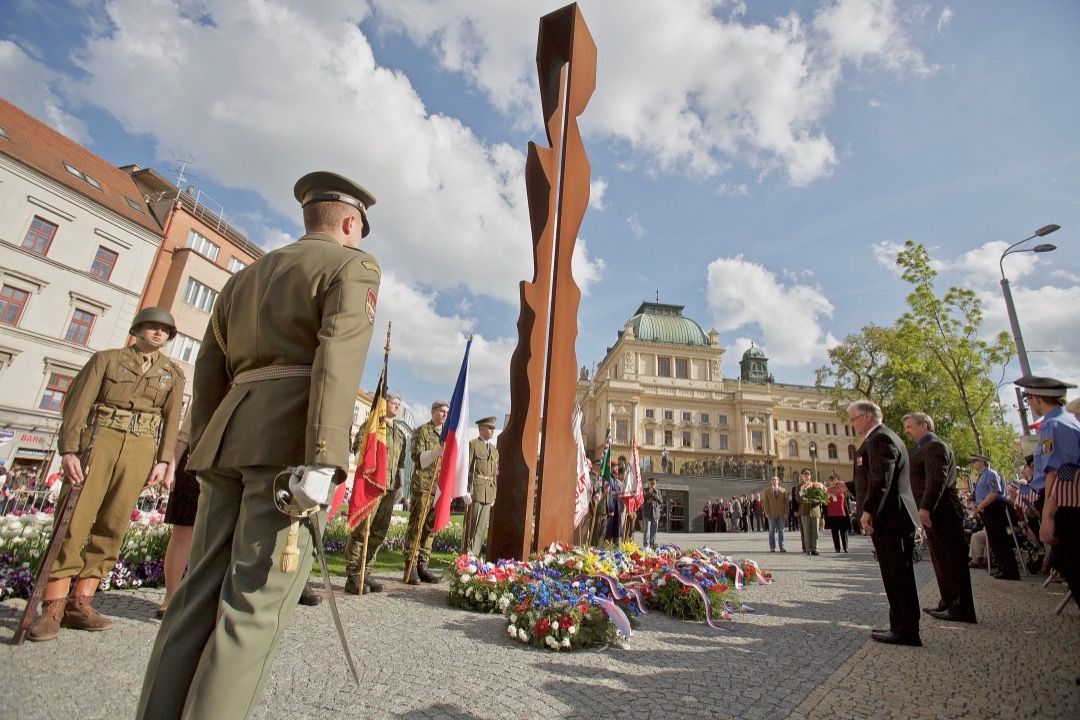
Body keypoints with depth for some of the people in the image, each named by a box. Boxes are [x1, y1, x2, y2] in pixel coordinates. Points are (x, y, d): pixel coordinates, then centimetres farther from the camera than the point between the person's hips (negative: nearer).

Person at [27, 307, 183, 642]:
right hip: (99, 438, -1)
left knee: (113, 525, 0)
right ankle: (53, 607, -1)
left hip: (140, 449, 2)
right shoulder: (106, 359, 9)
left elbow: (171, 418, 6)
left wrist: (163, 460, -4)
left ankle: (81, 602, 7)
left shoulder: (173, 374, 14)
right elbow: (78, 402, 1)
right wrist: (68, 449, -10)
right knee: (75, 519, -6)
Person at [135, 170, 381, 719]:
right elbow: (337, 360, -15)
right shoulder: (353, 265, 3)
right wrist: (323, 462, -21)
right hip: (288, 440, -7)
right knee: (255, 603, -3)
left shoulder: (245, 275, 25)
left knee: (201, 590, 11)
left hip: (230, 436, 7)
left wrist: (205, 454, 25)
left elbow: (209, 371, 22)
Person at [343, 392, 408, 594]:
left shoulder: (400, 434, 21)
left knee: (379, 533, 7)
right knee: (361, 530, -6)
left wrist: (399, 486, 15)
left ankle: (365, 574, 15)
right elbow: (356, 447, -4)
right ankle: (353, 576, 0)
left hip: (390, 487, 6)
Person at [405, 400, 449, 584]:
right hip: (422, 486, -5)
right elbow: (417, 457, -9)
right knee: (416, 526, -3)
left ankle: (422, 566, 14)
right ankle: (411, 568, 2)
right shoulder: (422, 431, 1)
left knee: (430, 527, 7)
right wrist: (436, 452, -25)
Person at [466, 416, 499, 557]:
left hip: (489, 493, 6)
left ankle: (475, 555, 16)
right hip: (476, 490, -6)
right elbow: (466, 469, -9)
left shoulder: (494, 449, 16)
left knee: (482, 526, 8)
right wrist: (467, 491, -16)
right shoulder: (472, 444, -4)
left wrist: (494, 494, 11)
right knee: (472, 525, -2)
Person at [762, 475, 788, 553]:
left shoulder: (783, 491, 8)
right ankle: (772, 548, 5)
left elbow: (786, 502, 4)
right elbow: (765, 503, 3)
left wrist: (786, 513, -4)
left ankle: (781, 547, 10)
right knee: (772, 531, 1)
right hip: (771, 514, -1)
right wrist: (767, 513, -6)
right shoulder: (767, 491, 7)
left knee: (781, 531, 3)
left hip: (781, 514, 1)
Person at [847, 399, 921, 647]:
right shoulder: (881, 437, 18)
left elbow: (882, 478, -23)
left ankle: (907, 632, 6)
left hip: (889, 518, -11)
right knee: (896, 576, 15)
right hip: (891, 517, 11)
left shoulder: (880, 438, -14)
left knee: (899, 575, -2)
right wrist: (848, 486, 24)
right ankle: (900, 626, 23)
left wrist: (868, 510, -22)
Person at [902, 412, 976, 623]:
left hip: (941, 512, -10)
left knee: (951, 560, -4)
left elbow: (937, 479, -22)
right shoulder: (924, 448, 20)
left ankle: (960, 609, 2)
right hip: (934, 512, 10)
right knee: (942, 560, 15)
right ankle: (948, 603, 23)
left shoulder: (935, 446, -12)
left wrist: (925, 508, -26)